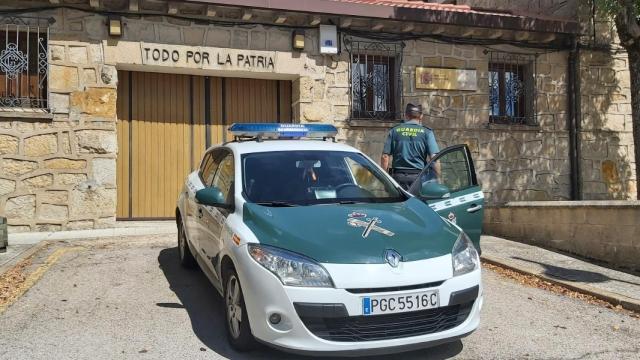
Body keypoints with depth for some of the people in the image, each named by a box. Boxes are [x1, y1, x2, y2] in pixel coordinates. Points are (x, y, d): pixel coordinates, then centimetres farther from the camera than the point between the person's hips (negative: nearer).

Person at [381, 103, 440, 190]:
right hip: (419, 176, -1)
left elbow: (385, 156, 4)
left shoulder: (394, 131, 6)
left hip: (399, 176, 1)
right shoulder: (426, 132, 1)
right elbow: (433, 157, -6)